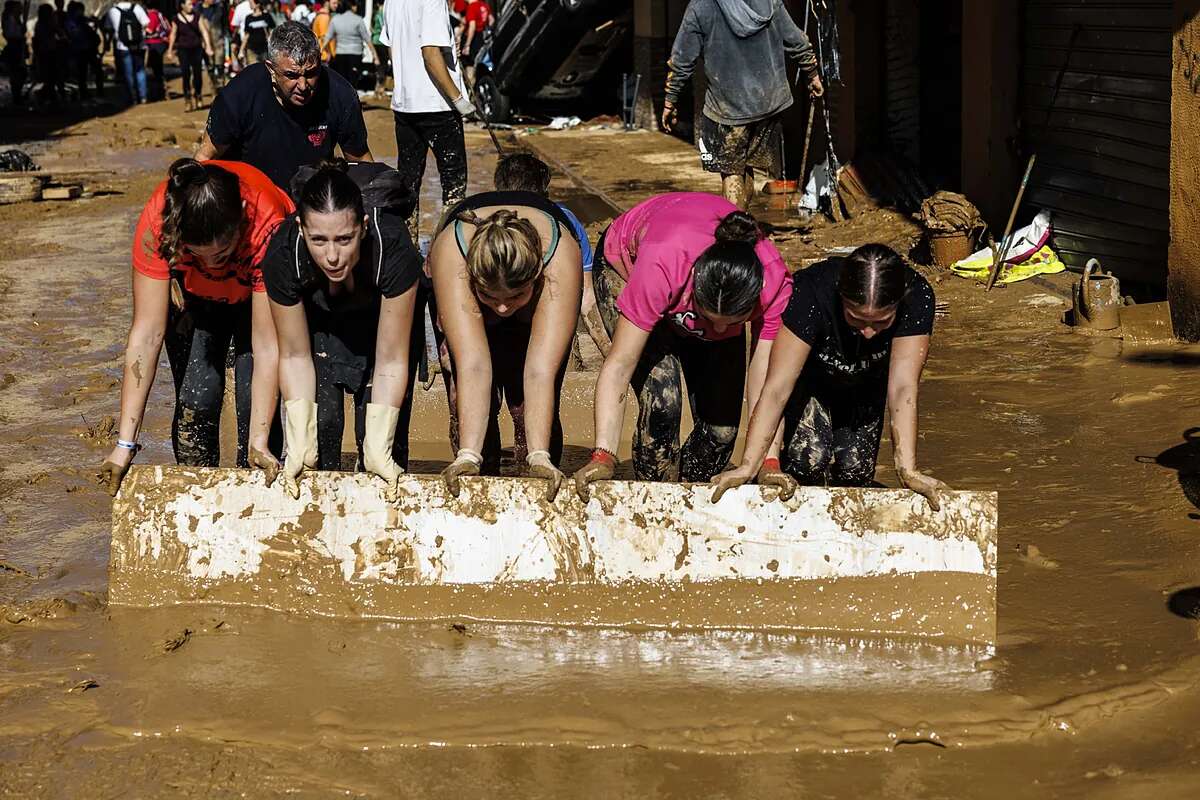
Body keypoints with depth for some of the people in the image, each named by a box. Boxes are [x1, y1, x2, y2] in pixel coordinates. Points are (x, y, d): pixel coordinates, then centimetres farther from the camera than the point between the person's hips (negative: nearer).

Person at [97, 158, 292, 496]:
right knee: (195, 400, -12)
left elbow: (267, 345, -37)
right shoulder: (158, 222, -38)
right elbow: (147, 334, -35)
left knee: (256, 401, -14)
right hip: (194, 292, 1)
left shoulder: (268, 227, -42)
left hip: (259, 293, -1)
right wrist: (125, 443, -37)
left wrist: (259, 442, -41)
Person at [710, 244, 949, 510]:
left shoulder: (917, 297, -36)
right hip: (810, 376, -2)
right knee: (810, 457, -24)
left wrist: (908, 471, -45)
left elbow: (903, 388, -36)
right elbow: (777, 388, -41)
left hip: (865, 384, 2)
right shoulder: (812, 295, -40)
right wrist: (748, 467, -45)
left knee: (855, 468, -14)